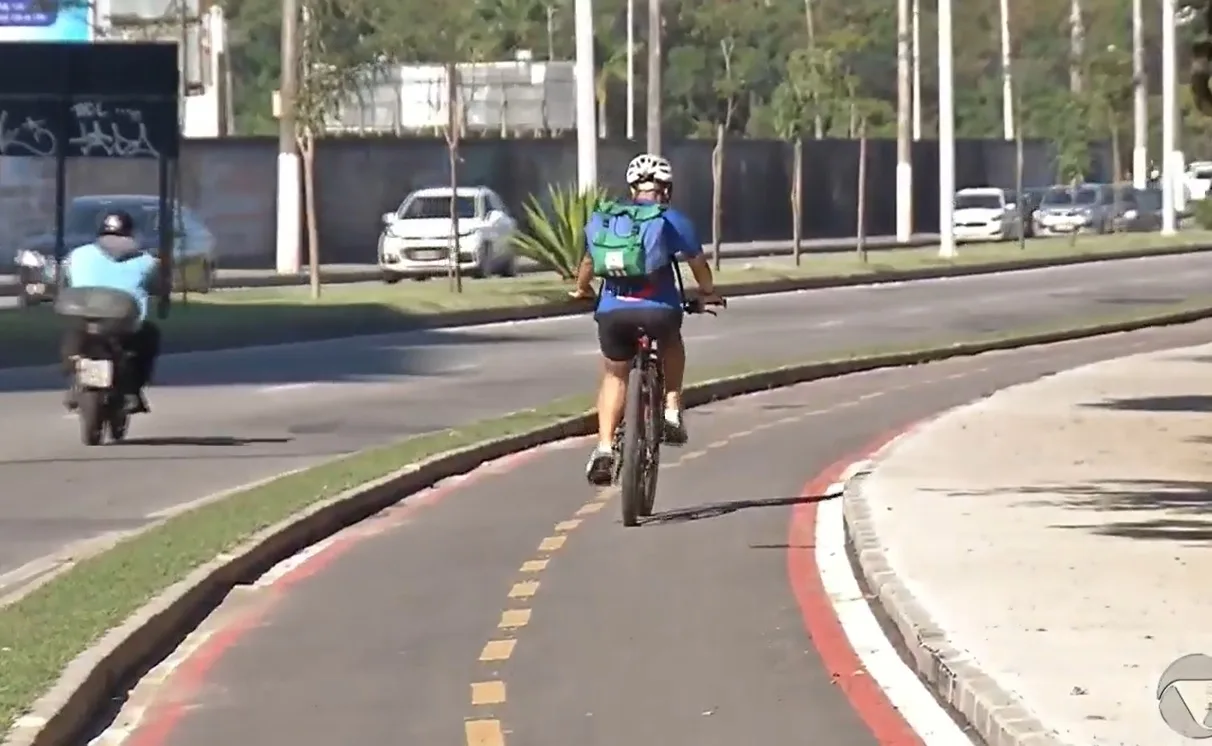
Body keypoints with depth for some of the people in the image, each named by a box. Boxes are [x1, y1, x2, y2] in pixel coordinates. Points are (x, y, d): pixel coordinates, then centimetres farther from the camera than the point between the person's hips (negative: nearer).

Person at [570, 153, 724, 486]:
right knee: (672, 344, 33)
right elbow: (698, 262, 13)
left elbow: (589, 260, 28)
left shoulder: (603, 218, 15)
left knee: (614, 376, 22)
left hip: (612, 311, 2)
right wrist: (708, 292, 32)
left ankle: (604, 448, 8)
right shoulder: (671, 220, 6)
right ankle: (672, 409, 21)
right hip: (658, 310, -2)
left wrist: (582, 289, 47)